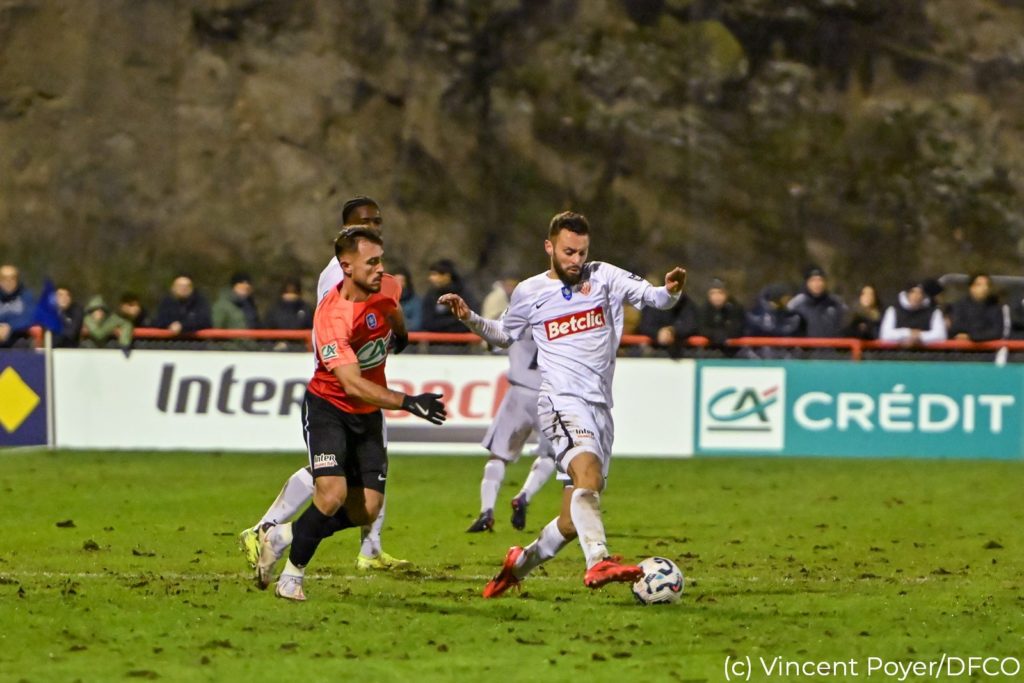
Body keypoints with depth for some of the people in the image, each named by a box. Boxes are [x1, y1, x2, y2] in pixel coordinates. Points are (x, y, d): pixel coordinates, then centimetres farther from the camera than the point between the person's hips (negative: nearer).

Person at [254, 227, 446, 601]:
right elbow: (353, 384, -35)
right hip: (328, 406, -6)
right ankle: (291, 576, -3)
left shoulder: (386, 288, -8)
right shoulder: (331, 317, -28)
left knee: (367, 510, -2)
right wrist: (408, 402, -43)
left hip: (369, 414, 6)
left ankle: (282, 536, 19)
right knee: (333, 493, -23)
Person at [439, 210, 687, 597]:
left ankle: (521, 563, 32)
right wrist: (469, 318, 11)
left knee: (575, 519, 7)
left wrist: (670, 292, -23)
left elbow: (652, 297, -1)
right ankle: (598, 561, -49)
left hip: (600, 408, 3)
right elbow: (504, 335, 26)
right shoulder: (530, 293, 9)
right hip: (562, 402, -3)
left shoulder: (604, 277, 9)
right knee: (588, 471, -33)